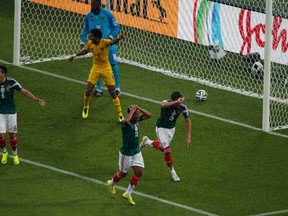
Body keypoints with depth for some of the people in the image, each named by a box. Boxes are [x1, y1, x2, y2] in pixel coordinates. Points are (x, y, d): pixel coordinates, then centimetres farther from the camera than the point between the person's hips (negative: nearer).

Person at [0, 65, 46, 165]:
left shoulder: (11, 82, -12)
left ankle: (15, 155, 26)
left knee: (12, 134, 6)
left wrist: (36, 99, -11)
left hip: (11, 112, -1)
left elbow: (24, 91, -7)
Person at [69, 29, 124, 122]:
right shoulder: (90, 44, -9)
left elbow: (113, 42, -48)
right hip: (95, 68, 4)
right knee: (88, 91, 1)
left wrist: (118, 38, -69)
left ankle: (120, 115, 10)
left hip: (106, 69, -4)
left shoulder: (105, 42, -24)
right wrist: (75, 55, 12)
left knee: (113, 93, -1)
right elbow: (85, 51, 15)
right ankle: (85, 108, 32)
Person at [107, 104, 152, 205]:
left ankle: (127, 194, 15)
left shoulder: (137, 120, -5)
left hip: (137, 151, 6)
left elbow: (149, 115, -1)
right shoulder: (126, 123, -27)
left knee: (138, 172, -1)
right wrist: (132, 110, -38)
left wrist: (139, 108, -13)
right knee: (123, 173, 14)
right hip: (126, 153, -6)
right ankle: (111, 183, 46)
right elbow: (126, 120, -52)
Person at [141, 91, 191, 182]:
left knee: (162, 147, 24)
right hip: (161, 128, -5)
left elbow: (188, 121, -4)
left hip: (171, 129, 5)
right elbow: (163, 105, -58)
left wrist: (188, 137, -10)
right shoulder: (167, 102, -30)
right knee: (167, 150, -15)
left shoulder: (182, 107, -17)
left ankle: (147, 141, 49)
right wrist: (176, 102, -70)